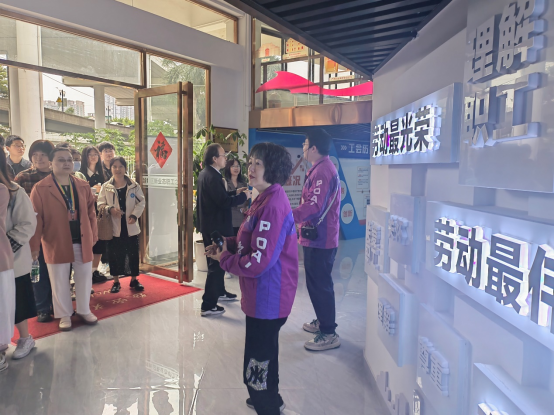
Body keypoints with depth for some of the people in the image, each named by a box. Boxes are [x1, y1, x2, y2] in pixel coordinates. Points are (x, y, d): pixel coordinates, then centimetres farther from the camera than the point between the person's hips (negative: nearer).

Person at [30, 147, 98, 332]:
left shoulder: (83, 186, 4)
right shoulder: (40, 189, -8)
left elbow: (91, 213, 7)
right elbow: (36, 219, -9)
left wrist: (93, 236, 3)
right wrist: (34, 245, -10)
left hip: (82, 242, 3)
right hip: (56, 244, -3)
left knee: (84, 278, 13)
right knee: (60, 282, 11)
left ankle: (84, 310, 31)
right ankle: (64, 315, 28)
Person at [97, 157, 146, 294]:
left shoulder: (134, 186, -1)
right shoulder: (106, 187, 0)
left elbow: (141, 202, 1)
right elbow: (100, 204, 1)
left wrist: (135, 215, -14)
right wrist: (110, 209, -19)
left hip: (131, 226, 0)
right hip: (114, 227, 0)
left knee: (133, 254, 8)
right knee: (115, 255, 8)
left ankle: (134, 280, 24)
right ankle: (116, 282, 22)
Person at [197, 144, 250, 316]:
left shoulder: (205, 173, 10)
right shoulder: (212, 176, -22)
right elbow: (224, 202, -26)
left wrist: (235, 192, 10)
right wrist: (243, 196, -13)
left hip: (211, 225, 11)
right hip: (216, 227, -11)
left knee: (216, 261, 22)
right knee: (216, 264, -4)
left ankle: (220, 292, 39)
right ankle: (208, 305, 2)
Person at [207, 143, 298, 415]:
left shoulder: (273, 206, -25)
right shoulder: (265, 200, 9)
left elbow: (260, 261, -27)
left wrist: (225, 259, -12)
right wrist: (227, 244, 2)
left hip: (267, 300, -11)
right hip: (262, 297, 11)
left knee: (258, 365, 4)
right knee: (264, 354, 29)